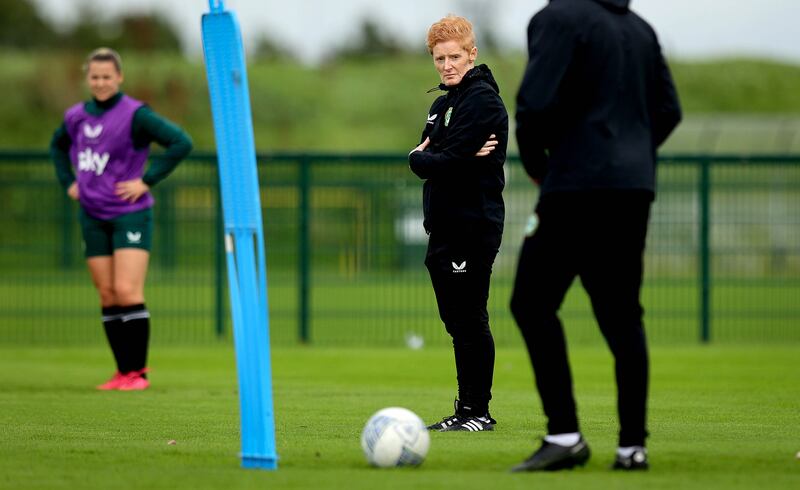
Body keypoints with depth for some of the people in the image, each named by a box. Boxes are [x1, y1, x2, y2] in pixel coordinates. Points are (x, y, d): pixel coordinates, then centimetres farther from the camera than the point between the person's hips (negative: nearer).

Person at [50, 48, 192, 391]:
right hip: (93, 217, 6)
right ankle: (124, 371, 10)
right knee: (107, 295, 4)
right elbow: (57, 146, 30)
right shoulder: (76, 117, 8)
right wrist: (67, 182, 15)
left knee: (127, 291, -13)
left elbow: (181, 143, -16)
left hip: (130, 214, -6)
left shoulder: (135, 115, -11)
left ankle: (138, 371, -6)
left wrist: (147, 181, -15)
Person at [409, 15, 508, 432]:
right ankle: (466, 411, 16)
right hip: (445, 226, 9)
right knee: (457, 323, 11)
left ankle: (479, 411, -4)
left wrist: (419, 159, 1)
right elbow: (426, 157, 10)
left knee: (471, 321, -7)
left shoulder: (483, 101, -11)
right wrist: (449, 157, -10)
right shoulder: (442, 105, 20)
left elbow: (446, 165, -18)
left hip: (473, 226, -9)